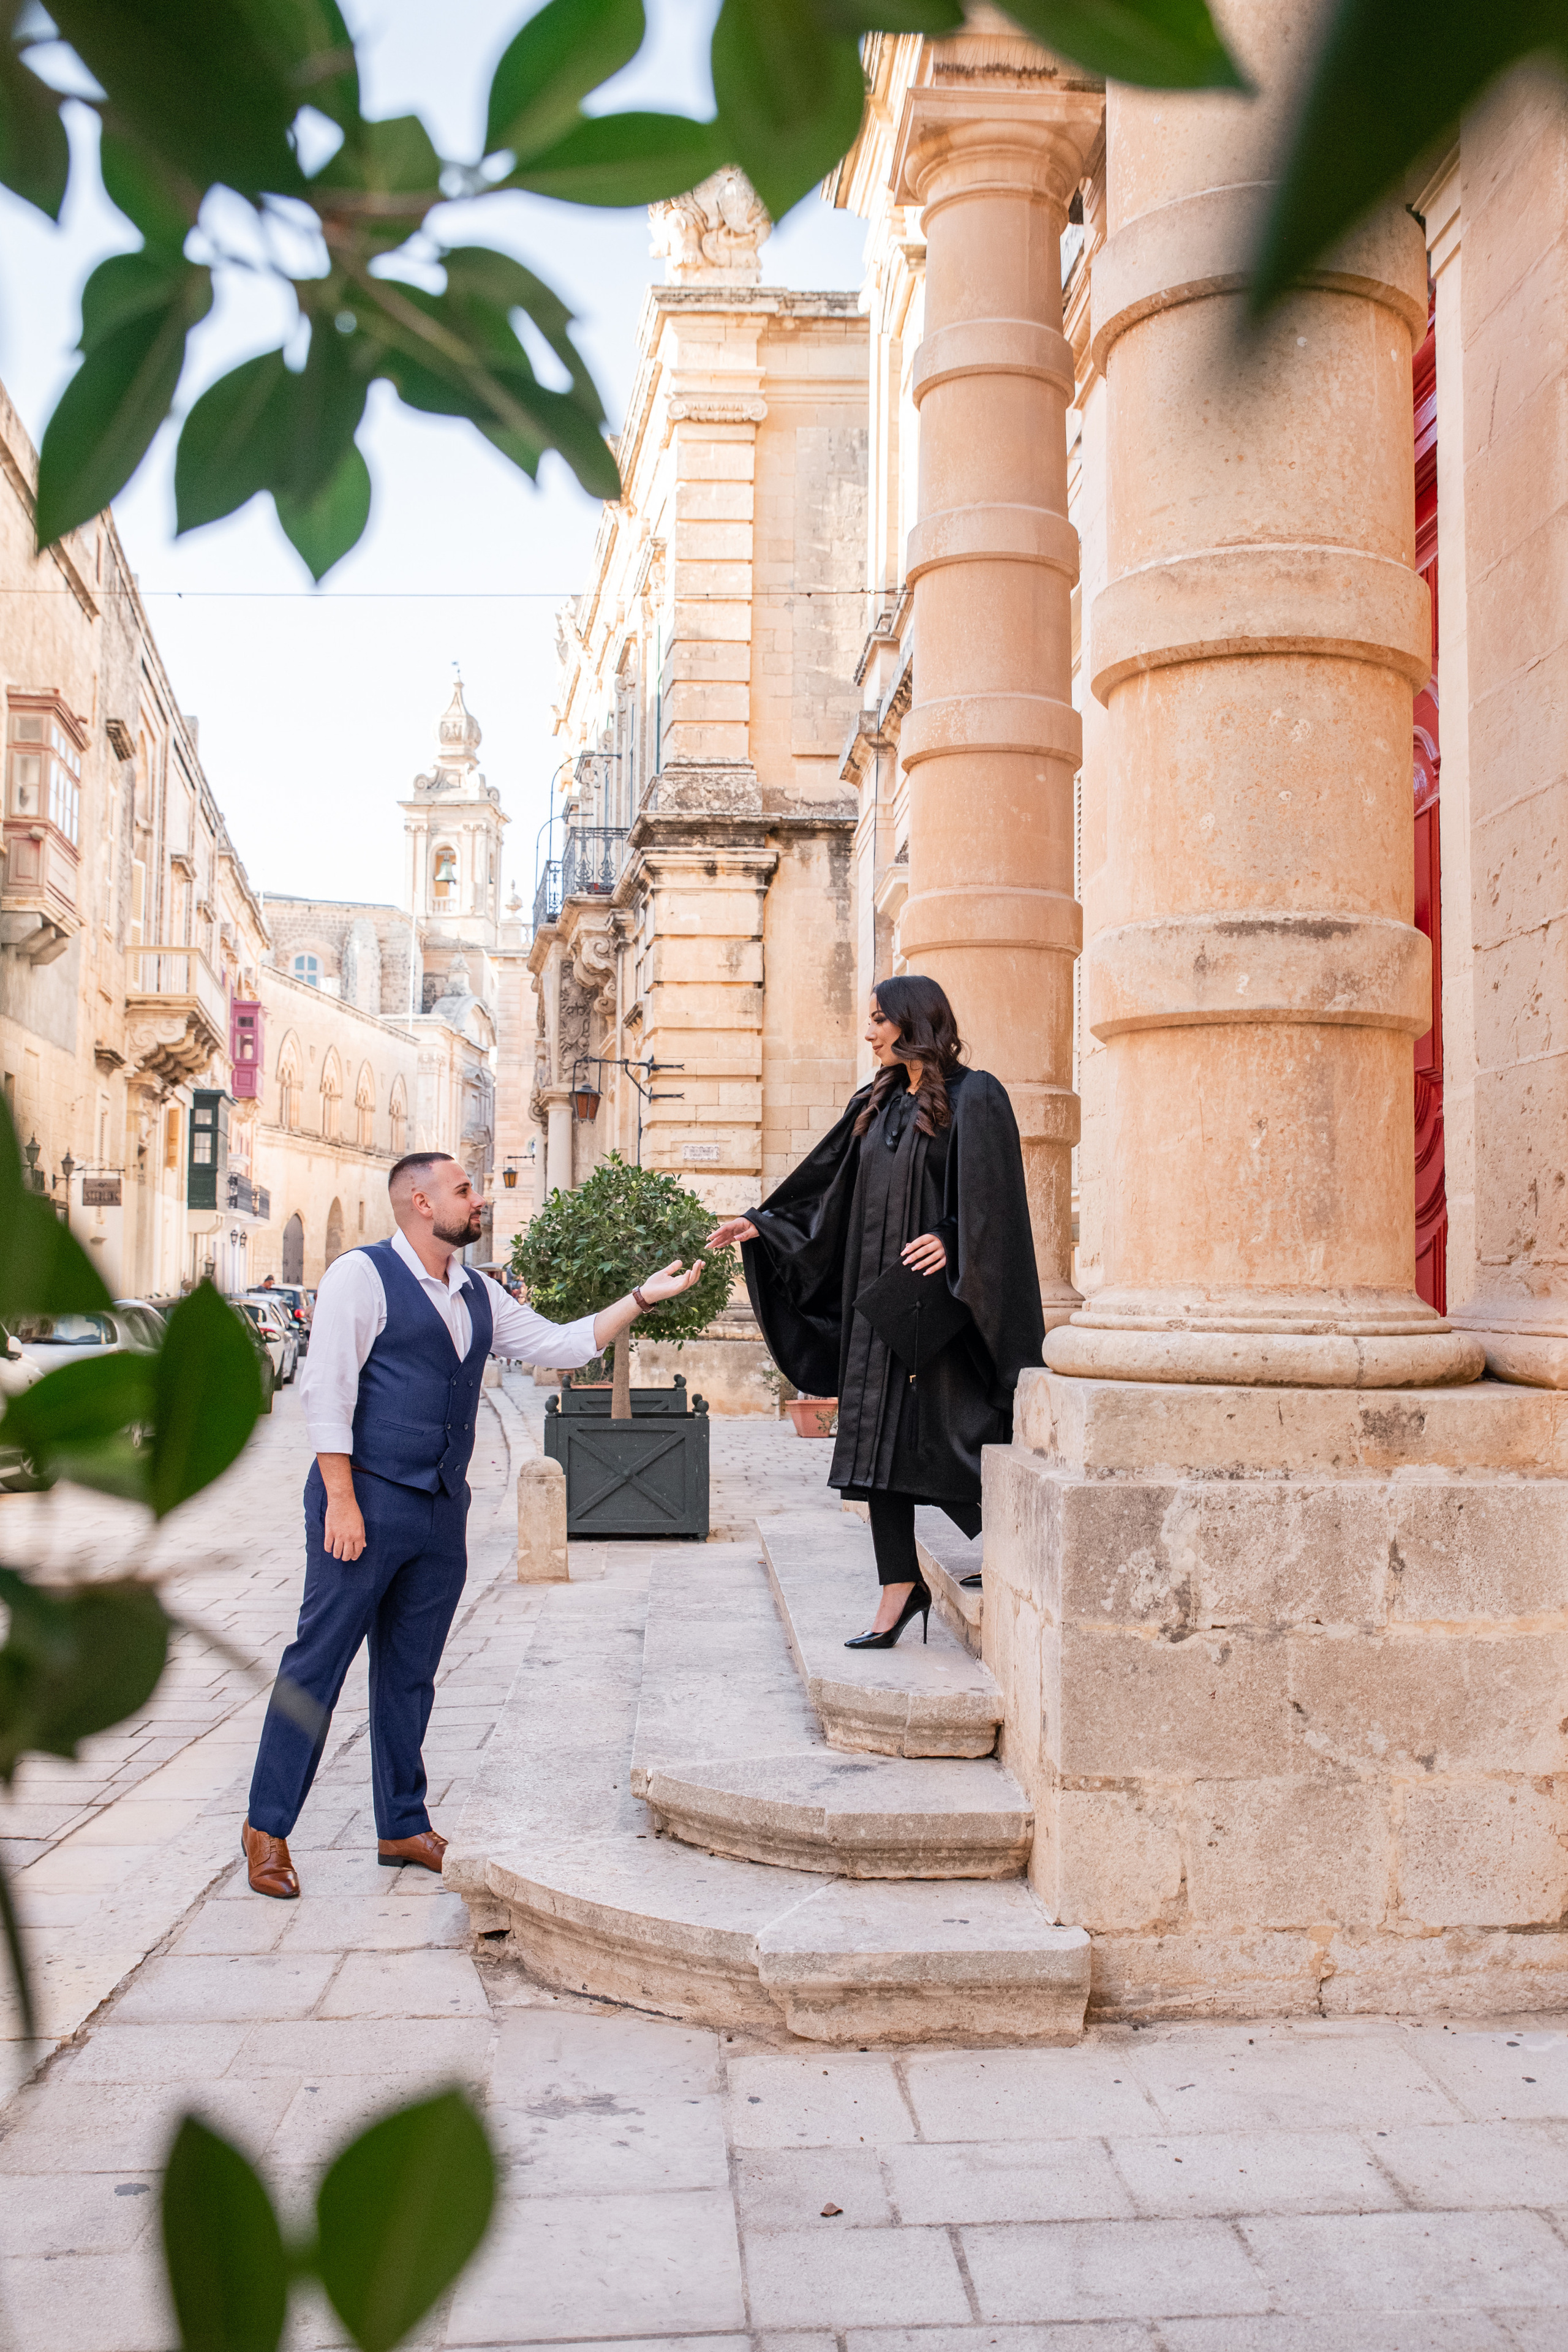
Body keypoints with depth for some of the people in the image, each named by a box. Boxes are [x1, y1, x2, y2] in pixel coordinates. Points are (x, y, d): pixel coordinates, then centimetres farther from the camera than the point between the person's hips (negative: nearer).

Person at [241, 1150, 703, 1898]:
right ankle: (268, 1826, 12)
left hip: (441, 1511, 7)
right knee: (318, 1662, -1)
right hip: (368, 1500, -7)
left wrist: (641, 1299, 8)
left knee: (411, 1672, 14)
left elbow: (559, 1344, 16)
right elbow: (325, 1389, -12)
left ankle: (402, 1826, 24)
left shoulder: (478, 1295, 14)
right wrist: (341, 1500, -17)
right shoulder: (362, 1275, -8)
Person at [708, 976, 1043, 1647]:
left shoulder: (973, 1098, -6)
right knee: (877, 1435, 3)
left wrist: (951, 1240, -27)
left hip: (939, 1290, -7)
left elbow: (992, 1202, -13)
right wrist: (763, 1225, 12)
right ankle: (900, 1587, 9)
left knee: (948, 1431, -5)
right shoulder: (876, 1103, 15)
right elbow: (825, 1186, 18)